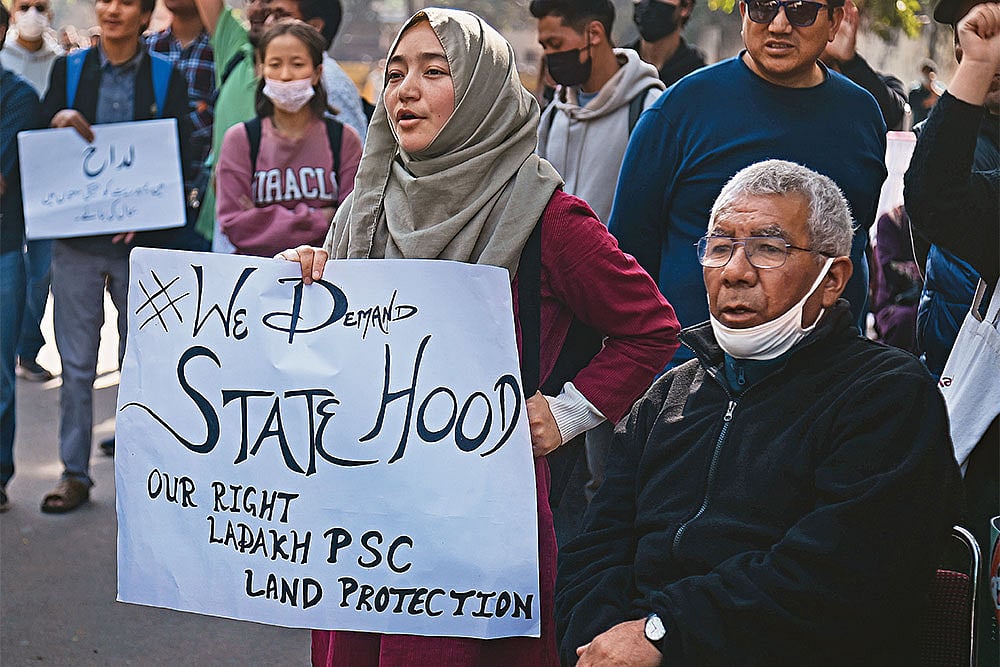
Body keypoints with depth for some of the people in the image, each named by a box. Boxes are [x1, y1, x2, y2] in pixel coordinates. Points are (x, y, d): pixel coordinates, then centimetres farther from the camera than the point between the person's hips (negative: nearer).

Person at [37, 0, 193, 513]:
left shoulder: (167, 78, 4)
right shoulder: (68, 70, 9)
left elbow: (178, 157, -1)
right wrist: (59, 122, -17)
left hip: (142, 239, -1)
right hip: (77, 238, 1)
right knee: (76, 363, 3)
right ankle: (75, 474, 11)